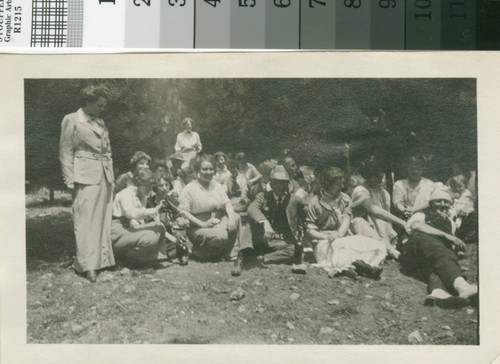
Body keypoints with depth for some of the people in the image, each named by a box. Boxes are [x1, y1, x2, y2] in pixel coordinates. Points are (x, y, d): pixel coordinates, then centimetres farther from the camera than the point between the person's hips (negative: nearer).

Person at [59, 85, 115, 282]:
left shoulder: (101, 123, 18)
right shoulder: (71, 120, -1)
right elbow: (66, 153, -3)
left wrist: (111, 177, 15)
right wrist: (70, 182, -8)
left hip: (104, 177, 6)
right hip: (85, 177, -6)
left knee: (103, 220, 6)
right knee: (85, 220, -7)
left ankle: (103, 259, 12)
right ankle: (88, 265, -6)